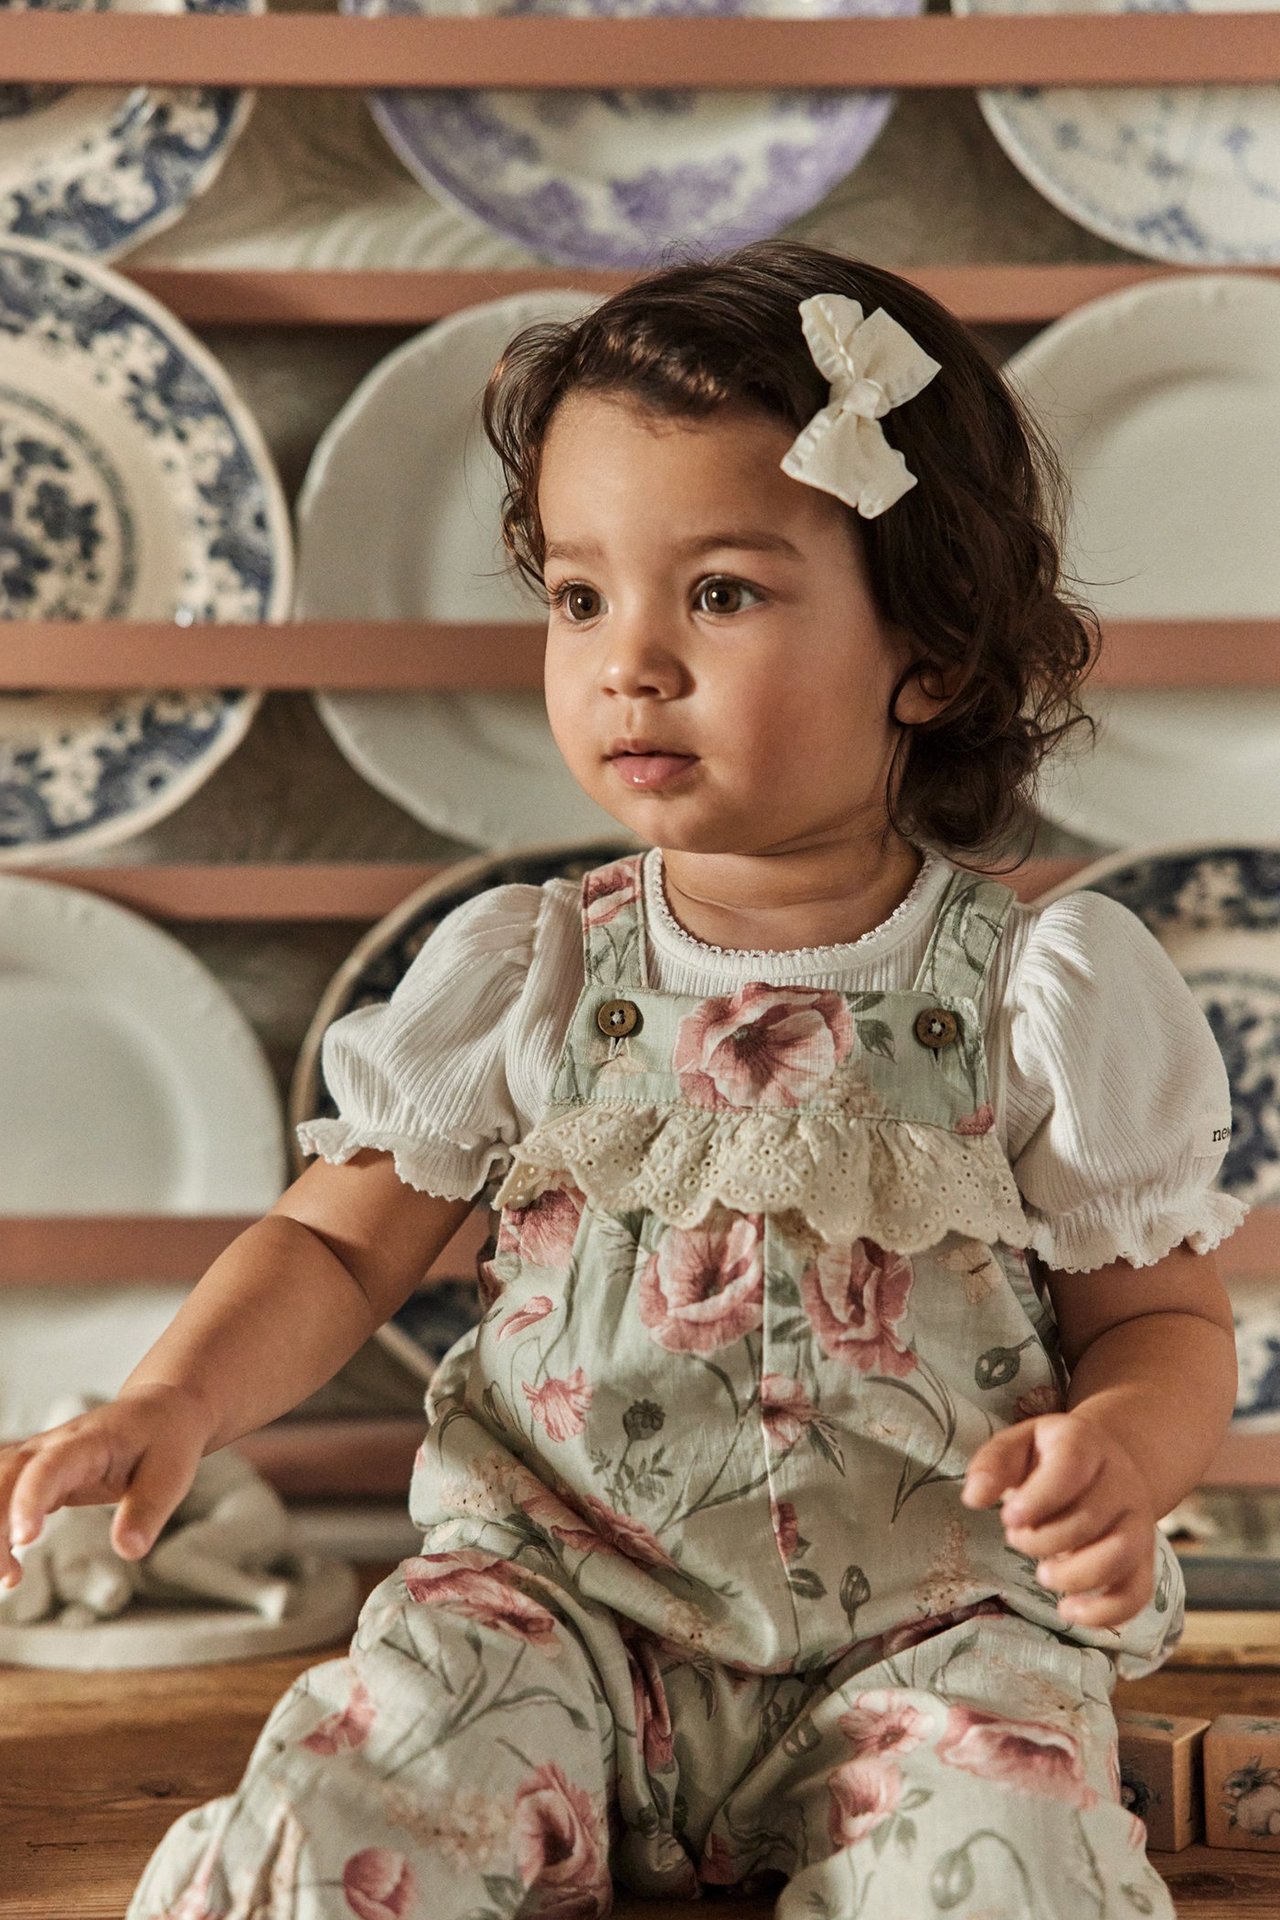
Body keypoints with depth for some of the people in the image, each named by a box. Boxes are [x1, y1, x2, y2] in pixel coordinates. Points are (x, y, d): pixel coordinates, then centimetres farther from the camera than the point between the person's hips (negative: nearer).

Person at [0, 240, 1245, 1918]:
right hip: (563, 1603, 1)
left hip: (923, 1631, -1)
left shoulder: (1048, 991, -2)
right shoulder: (524, 973, 3)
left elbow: (1164, 1317, 5)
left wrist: (1122, 1453, -18)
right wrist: (177, 1401, -11)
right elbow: (338, 1242, 9)